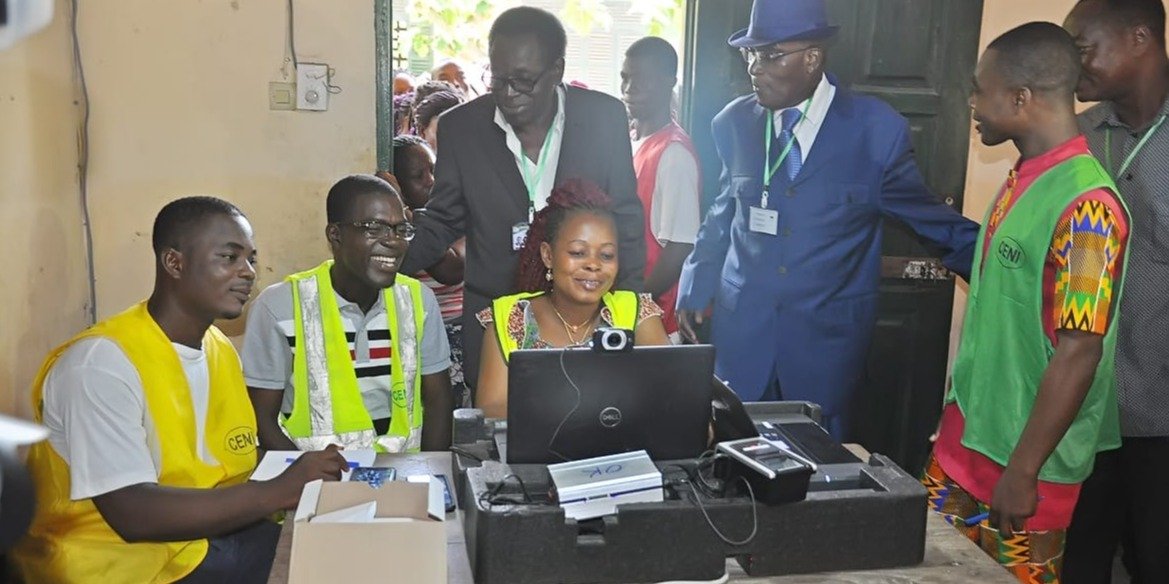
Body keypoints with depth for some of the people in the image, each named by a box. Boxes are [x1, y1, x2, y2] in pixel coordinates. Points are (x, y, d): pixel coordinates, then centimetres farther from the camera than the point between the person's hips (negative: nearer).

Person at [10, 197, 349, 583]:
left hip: (207, 537, 7)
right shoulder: (101, 360, -17)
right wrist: (278, 491, -26)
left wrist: (300, 480, -10)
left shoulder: (222, 351, 8)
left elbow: (235, 471, 8)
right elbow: (134, 515, -25)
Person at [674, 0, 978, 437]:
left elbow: (926, 213, 1)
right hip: (741, 325, 2)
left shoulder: (876, 129, -8)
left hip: (827, 333, -2)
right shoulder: (733, 123, 1)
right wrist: (696, 290, 9)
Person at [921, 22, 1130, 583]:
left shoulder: (1087, 205, -21)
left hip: (1023, 459, -8)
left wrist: (1022, 471, -18)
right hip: (966, 434, 8)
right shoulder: (1021, 179, 5)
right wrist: (956, 418, 17)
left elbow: (1079, 354, -21)